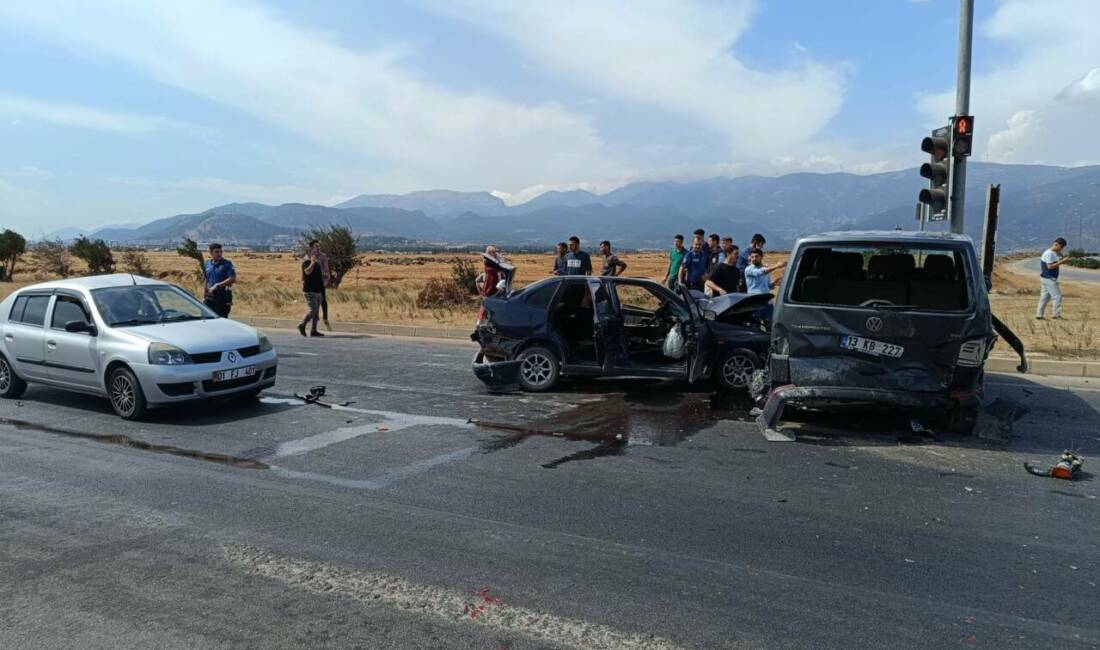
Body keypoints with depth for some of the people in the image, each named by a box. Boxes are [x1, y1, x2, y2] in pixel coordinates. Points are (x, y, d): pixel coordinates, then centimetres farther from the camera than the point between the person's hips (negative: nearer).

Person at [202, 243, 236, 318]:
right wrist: (204, 296, 17)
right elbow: (205, 280, 19)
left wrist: (217, 286, -20)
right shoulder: (207, 264, 11)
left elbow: (232, 279, -15)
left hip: (223, 296, -5)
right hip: (209, 295, 5)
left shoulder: (227, 264, -5)